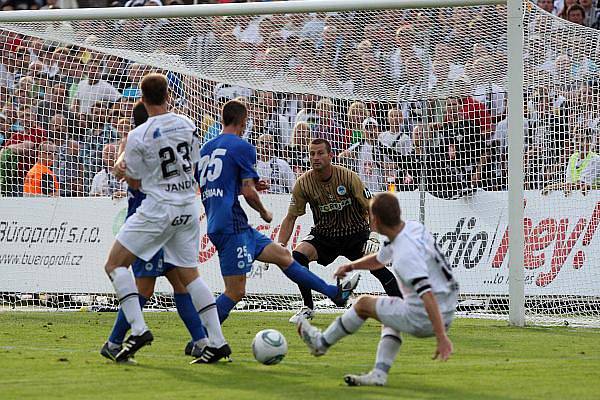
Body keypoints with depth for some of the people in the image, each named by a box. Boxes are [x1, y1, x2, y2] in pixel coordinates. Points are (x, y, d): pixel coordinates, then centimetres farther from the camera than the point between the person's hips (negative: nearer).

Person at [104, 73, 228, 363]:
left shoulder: (138, 136, -13)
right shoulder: (187, 125, 3)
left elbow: (135, 182, -3)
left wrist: (123, 168, 16)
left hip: (157, 209, -6)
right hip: (188, 208, 6)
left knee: (114, 264, 2)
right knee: (189, 274, 13)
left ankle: (138, 329, -12)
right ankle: (217, 342, 7)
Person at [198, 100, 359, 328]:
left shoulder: (206, 149, 16)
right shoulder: (242, 147, -8)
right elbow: (248, 192, -14)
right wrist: (264, 213, 6)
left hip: (216, 225, 9)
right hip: (232, 226, -9)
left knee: (282, 255, 15)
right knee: (236, 292, -9)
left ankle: (335, 293, 21)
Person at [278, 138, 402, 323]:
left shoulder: (348, 177, -17)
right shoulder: (304, 183, -11)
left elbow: (370, 208, -9)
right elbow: (291, 217, -1)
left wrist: (375, 235, -21)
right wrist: (281, 244, -13)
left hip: (355, 232, -2)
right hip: (323, 235, 3)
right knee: (298, 255, -23)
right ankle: (308, 308, -4)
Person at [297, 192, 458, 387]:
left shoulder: (406, 253, -25)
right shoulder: (412, 227, 5)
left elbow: (427, 294, -32)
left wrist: (442, 338, -34)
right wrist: (351, 266, 31)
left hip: (423, 320, -8)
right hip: (447, 314, 9)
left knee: (363, 304, 10)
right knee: (390, 319, 34)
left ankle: (321, 343, 32)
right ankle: (379, 374, 16)